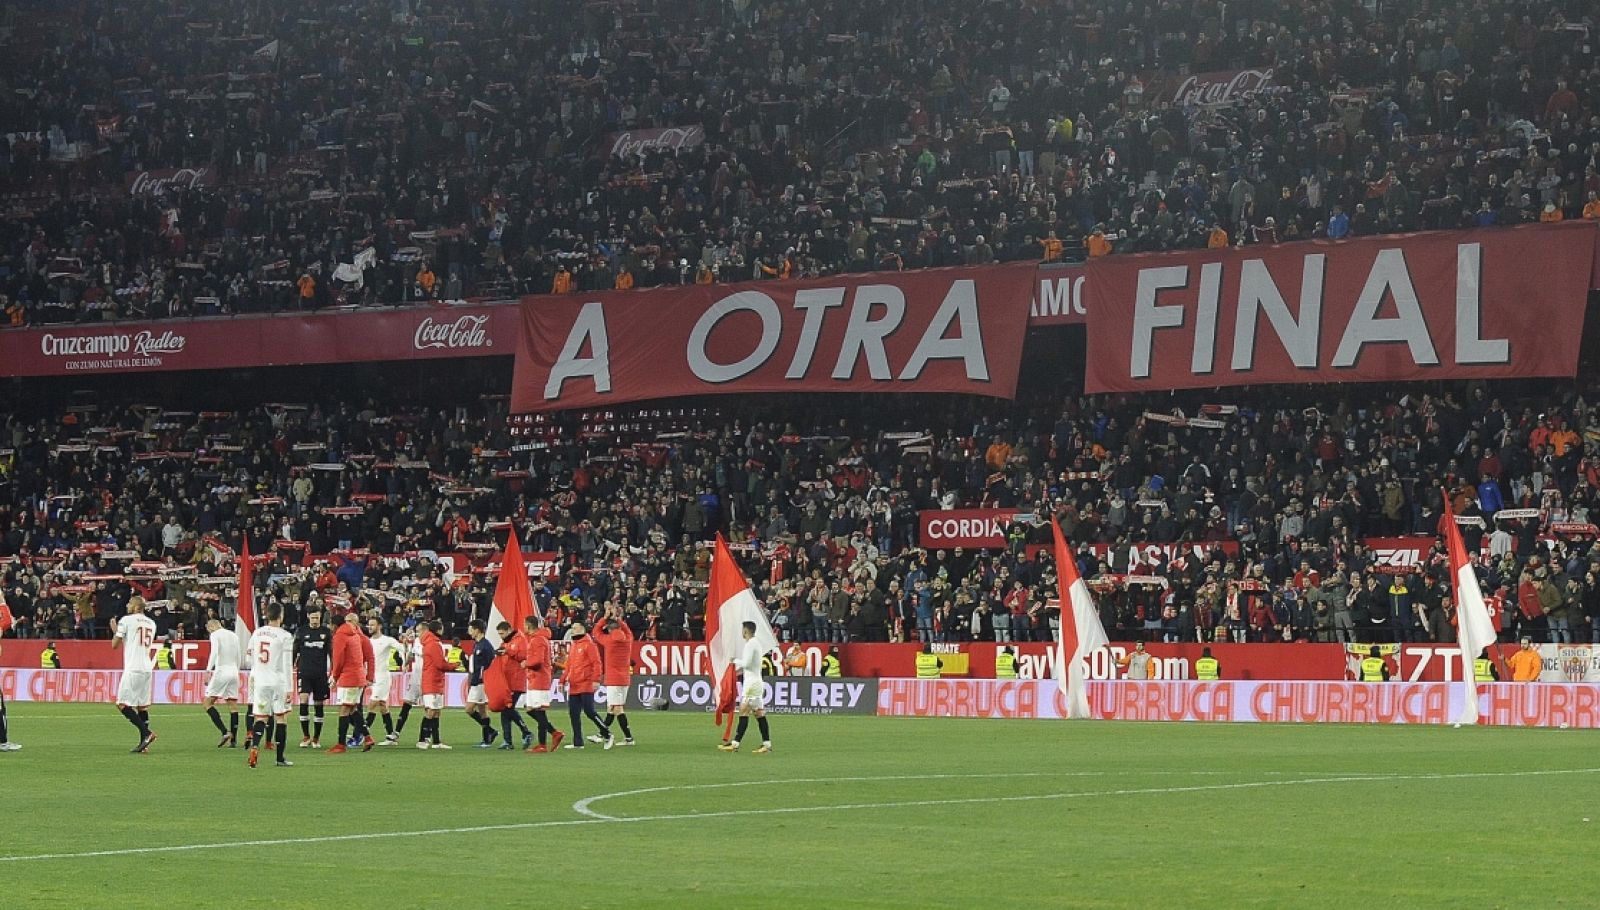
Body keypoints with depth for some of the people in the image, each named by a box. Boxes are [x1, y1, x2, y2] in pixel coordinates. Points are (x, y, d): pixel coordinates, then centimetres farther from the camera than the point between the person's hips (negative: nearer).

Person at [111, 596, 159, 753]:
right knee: (142, 705, 10)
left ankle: (146, 733, -16)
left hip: (133, 669, -7)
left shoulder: (127, 620, -5)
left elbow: (115, 645, -2)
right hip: (147, 668, 7)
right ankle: (144, 743, 6)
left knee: (123, 704, -4)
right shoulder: (151, 623, 15)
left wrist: (114, 630, 15)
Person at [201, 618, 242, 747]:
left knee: (207, 702, -2)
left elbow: (214, 653, -17)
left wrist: (208, 671, -20)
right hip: (234, 671, 7)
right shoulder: (234, 635, 18)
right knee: (233, 705, 6)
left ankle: (225, 732, -15)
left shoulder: (215, 635, -3)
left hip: (221, 671, -7)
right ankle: (233, 739, 3)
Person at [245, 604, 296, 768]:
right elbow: (287, 665, -10)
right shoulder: (285, 637, -8)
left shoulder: (256, 633, 6)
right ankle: (280, 758, 9)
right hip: (278, 682, -4)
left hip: (260, 681, 4)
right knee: (281, 718, 6)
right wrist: (289, 688, -8)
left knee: (260, 718, 5)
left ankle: (255, 746, -22)